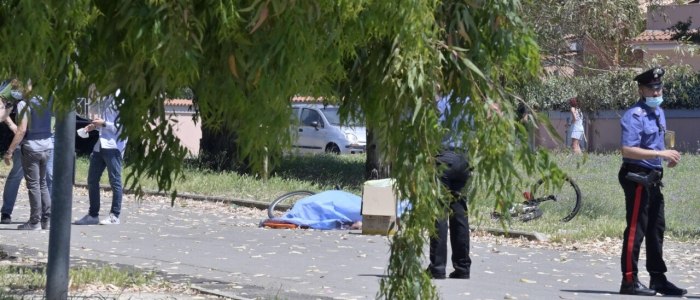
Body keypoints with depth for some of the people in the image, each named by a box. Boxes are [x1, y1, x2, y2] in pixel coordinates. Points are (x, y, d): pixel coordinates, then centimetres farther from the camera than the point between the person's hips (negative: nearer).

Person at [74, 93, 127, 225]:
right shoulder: (104, 100, 15)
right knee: (92, 180, 9)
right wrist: (95, 126, 7)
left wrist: (104, 124, -17)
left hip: (113, 146, -9)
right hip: (100, 145, 9)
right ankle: (93, 214, 16)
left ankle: (115, 215, 8)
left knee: (115, 181, 1)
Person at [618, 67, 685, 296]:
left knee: (656, 229, 14)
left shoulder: (659, 113, 15)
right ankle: (629, 282, -2)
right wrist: (660, 153, -27)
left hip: (653, 179, 10)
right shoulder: (635, 116, -15)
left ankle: (658, 279, 22)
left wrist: (667, 157, 6)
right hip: (637, 177, -10)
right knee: (636, 229, -6)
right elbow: (628, 150, -24)